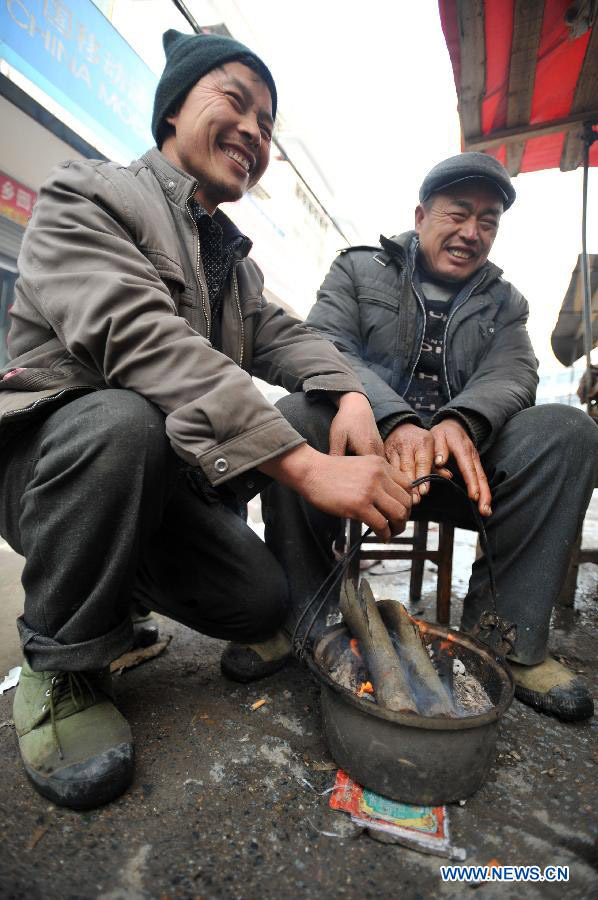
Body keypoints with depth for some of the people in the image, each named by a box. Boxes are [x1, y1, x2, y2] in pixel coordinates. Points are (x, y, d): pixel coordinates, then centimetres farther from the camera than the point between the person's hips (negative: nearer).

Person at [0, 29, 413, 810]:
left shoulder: (235, 260, 17)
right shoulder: (87, 197, -8)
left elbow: (283, 336, 3)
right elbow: (142, 340, -28)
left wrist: (351, 396, -21)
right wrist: (307, 467, -37)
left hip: (162, 481, 6)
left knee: (264, 602, -10)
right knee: (128, 420, -37)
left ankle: (116, 585, 20)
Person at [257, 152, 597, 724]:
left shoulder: (504, 303, 19)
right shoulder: (359, 269, 10)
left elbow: (512, 373, 0)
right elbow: (325, 345, -8)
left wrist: (460, 422, -26)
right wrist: (396, 422, -28)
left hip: (462, 453, 3)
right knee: (294, 415, -31)